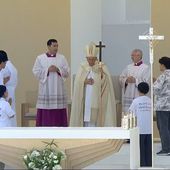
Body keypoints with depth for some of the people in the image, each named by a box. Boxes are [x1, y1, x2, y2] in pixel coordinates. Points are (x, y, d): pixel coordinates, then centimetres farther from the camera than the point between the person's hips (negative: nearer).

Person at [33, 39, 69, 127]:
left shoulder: (62, 58, 8)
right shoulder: (40, 58, 3)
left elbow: (67, 72, 3)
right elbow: (36, 72, -3)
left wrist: (58, 70, -14)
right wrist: (48, 70, -14)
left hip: (58, 89, 2)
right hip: (45, 90, -2)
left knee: (59, 112, 0)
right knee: (45, 112, -4)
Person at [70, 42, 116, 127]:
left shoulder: (102, 67, 0)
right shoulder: (83, 67, 6)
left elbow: (106, 82, -8)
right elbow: (77, 81, 1)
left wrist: (102, 73, -25)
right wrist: (84, 81, -18)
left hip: (96, 99, -2)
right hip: (85, 99, 2)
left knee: (95, 117, -5)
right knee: (85, 116, 1)